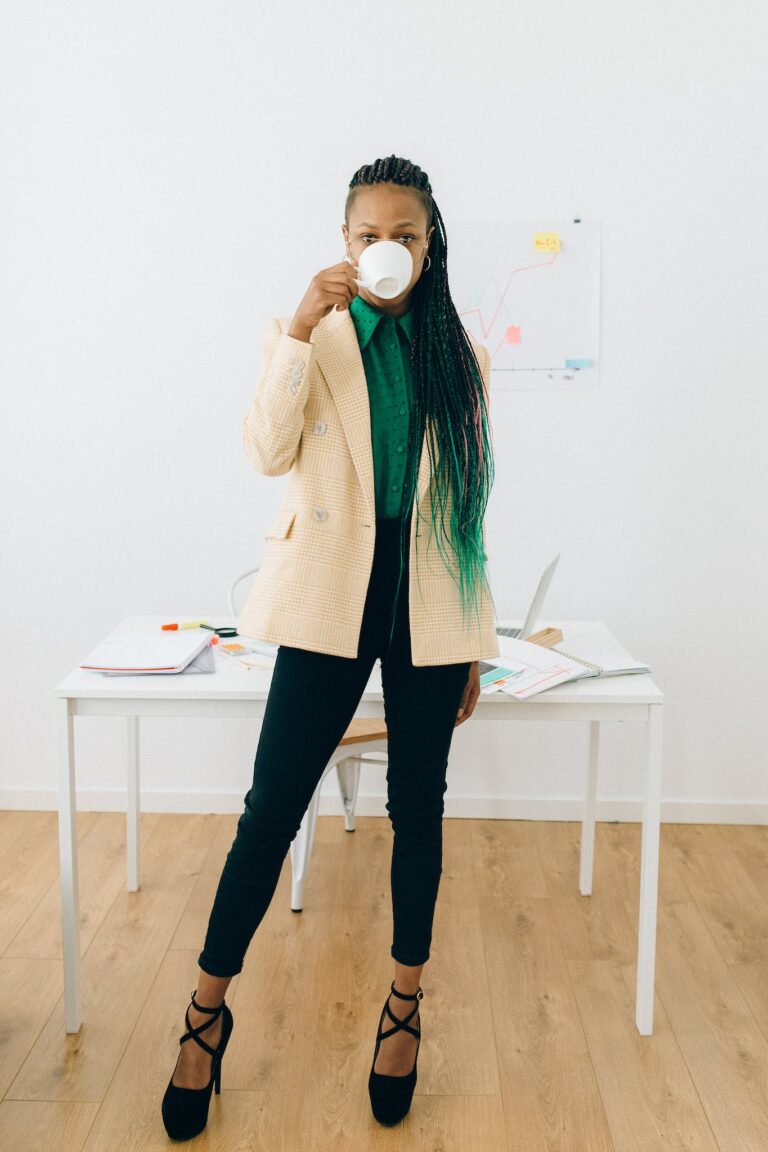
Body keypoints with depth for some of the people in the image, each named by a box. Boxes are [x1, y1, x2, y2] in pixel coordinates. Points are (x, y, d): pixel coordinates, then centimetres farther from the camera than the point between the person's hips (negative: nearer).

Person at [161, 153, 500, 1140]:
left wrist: (474, 642, 8)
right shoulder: (309, 337, 5)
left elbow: (470, 501, 9)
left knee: (417, 805, 10)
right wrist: (300, 330, -20)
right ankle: (208, 1011, 18)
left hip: (430, 601, 2)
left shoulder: (461, 354, 8)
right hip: (333, 595, -1)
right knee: (272, 805, -1)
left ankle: (405, 1007, 29)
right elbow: (268, 451, -11)